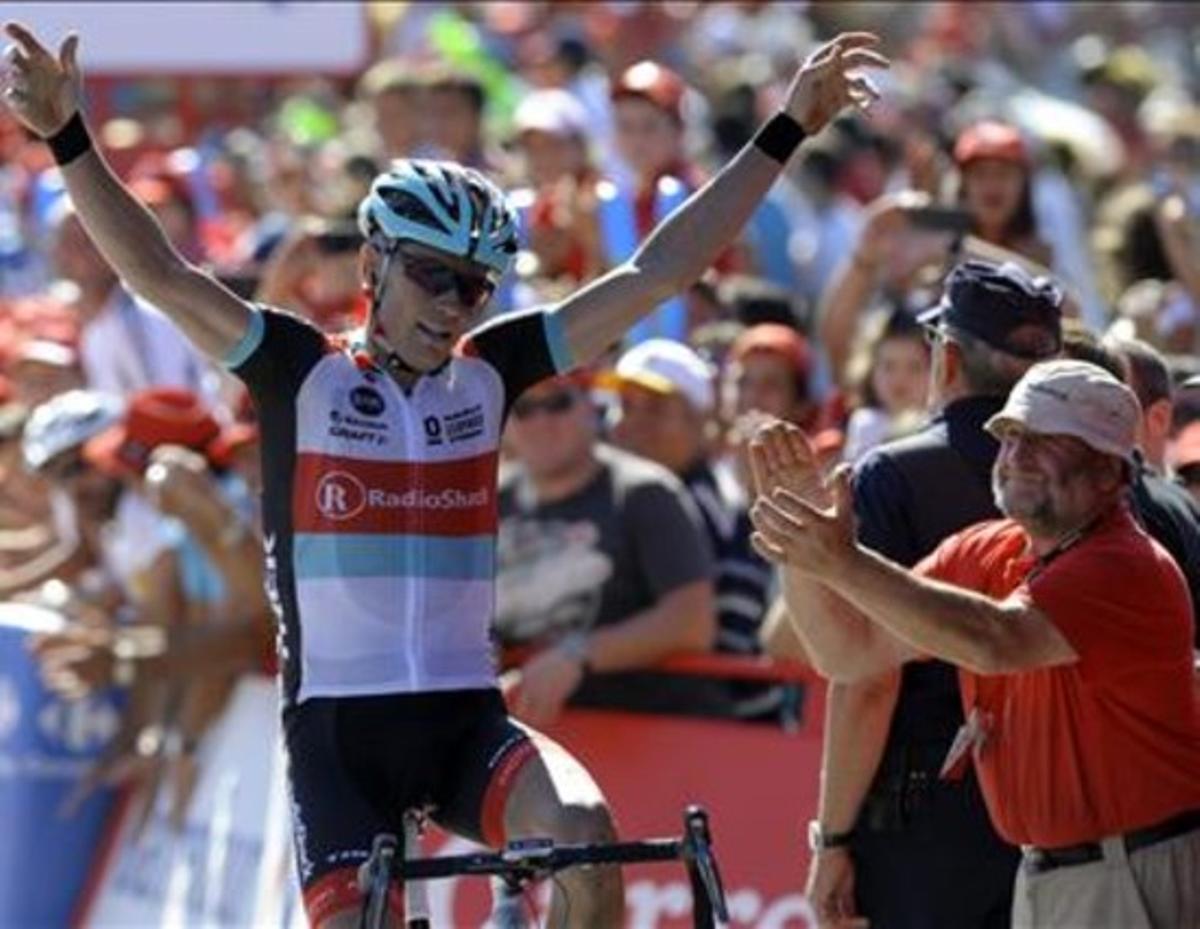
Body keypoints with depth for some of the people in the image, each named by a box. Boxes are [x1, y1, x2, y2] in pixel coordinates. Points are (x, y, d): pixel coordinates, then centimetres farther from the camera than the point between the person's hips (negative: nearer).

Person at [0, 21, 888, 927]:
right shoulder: (303, 374, -1)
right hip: (339, 726, -2)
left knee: (584, 831, -27)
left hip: (467, 719, 2)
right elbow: (160, 274, -12)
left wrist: (788, 131, 2)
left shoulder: (489, 375, 7)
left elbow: (657, 272, 5)